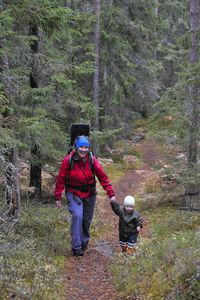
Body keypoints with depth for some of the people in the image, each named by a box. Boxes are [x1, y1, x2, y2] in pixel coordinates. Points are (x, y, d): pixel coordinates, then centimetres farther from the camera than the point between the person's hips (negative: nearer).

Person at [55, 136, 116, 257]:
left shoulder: (92, 160, -11)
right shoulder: (68, 160, -15)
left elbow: (103, 177, -6)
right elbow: (61, 179, -7)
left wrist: (111, 194, -10)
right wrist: (58, 197, -5)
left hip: (89, 193, 3)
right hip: (73, 192, -2)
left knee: (87, 219, 11)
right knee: (77, 215, -23)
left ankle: (84, 242, 36)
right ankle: (76, 247, -14)